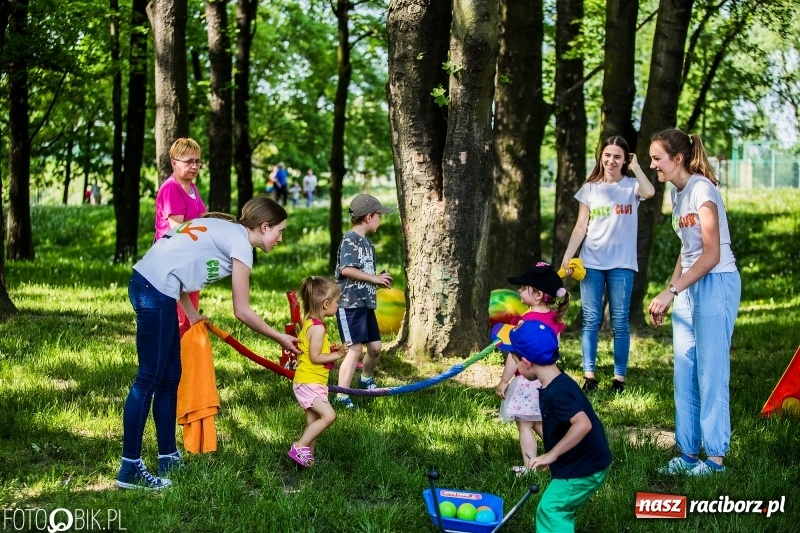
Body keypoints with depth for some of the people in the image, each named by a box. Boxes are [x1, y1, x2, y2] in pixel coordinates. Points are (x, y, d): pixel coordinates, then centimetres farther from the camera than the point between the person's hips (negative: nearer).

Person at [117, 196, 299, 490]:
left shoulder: (225, 230, 20)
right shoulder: (240, 244, -6)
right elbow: (242, 312, -3)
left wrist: (191, 313, 18)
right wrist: (281, 338, 7)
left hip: (146, 281, 10)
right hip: (156, 290, -10)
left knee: (170, 378, 14)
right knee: (149, 378, -6)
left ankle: (168, 458, 21)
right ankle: (130, 469, -3)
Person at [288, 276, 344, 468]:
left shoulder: (309, 323, 12)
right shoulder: (318, 328, -18)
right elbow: (315, 357, -21)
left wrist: (330, 349, 10)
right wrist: (336, 355, -12)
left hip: (310, 382, 10)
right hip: (309, 383, -10)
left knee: (313, 421, 11)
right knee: (328, 416, -17)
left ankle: (308, 456, 14)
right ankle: (299, 448, -12)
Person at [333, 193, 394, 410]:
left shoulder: (367, 243, 16)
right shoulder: (350, 240, -12)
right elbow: (346, 269, -24)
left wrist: (380, 280, 4)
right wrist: (375, 278, -18)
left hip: (366, 303, 9)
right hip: (350, 303, -9)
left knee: (375, 347, 15)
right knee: (355, 349, -13)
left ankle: (366, 379, 42)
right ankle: (341, 396, -12)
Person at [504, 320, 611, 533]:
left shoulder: (557, 393, -26)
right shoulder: (559, 384, 6)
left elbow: (583, 424, -38)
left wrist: (551, 455, -32)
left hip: (582, 469, -10)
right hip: (579, 465, 10)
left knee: (550, 510, -6)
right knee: (559, 511, 18)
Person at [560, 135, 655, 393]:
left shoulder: (631, 186, 2)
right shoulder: (590, 189, 8)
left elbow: (649, 192, -23)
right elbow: (580, 227, 7)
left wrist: (635, 166, -10)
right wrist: (567, 257, -2)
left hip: (621, 264, -2)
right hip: (591, 262, 2)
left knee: (620, 322, 1)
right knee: (590, 320, 1)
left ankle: (619, 377, 6)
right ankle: (589, 376, 4)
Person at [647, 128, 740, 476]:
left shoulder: (701, 190, -14)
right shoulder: (678, 193, 13)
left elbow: (712, 254, -19)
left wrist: (670, 292, -21)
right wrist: (668, 293, 14)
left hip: (716, 284, -9)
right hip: (688, 287, 9)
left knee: (710, 373, -6)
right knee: (684, 374, 7)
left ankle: (715, 458, -1)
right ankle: (688, 454, 13)